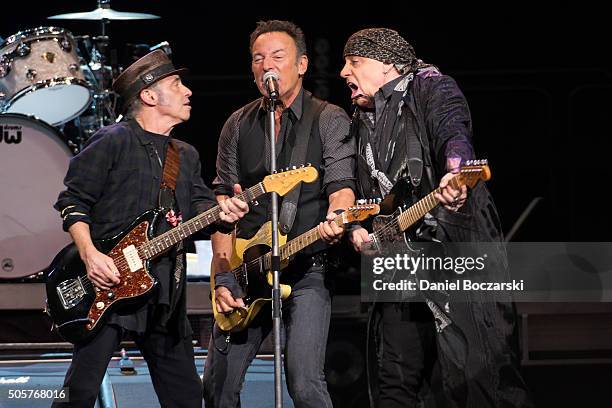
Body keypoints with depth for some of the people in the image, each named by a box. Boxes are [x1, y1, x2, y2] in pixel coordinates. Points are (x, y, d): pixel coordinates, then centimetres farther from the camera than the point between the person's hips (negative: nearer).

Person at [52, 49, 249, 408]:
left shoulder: (187, 155, 20)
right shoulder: (113, 142, -3)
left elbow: (201, 205, 10)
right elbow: (73, 201, -4)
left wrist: (223, 213, -14)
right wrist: (90, 254, -17)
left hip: (166, 294, 7)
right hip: (108, 282, -7)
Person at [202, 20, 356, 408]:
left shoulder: (329, 120, 0)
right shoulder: (238, 125, 11)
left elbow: (341, 184, -11)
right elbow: (224, 202, 9)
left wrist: (335, 219, -36)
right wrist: (224, 277, -2)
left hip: (308, 271, -4)